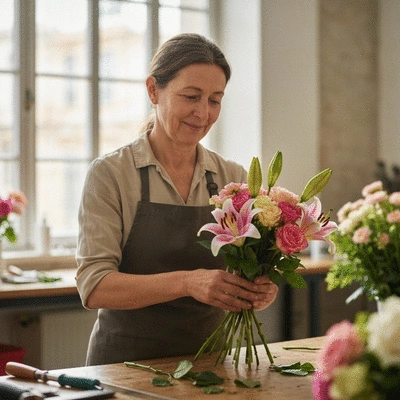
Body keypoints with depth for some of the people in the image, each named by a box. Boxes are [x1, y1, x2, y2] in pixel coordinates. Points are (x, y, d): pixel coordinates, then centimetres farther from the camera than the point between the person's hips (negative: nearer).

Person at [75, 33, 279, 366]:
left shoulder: (233, 178, 8)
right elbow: (94, 286, -10)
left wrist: (261, 290, -14)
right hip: (126, 363, -4)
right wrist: (187, 282, -23)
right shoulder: (110, 174, -3)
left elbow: (250, 271, 8)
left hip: (208, 360, 5)